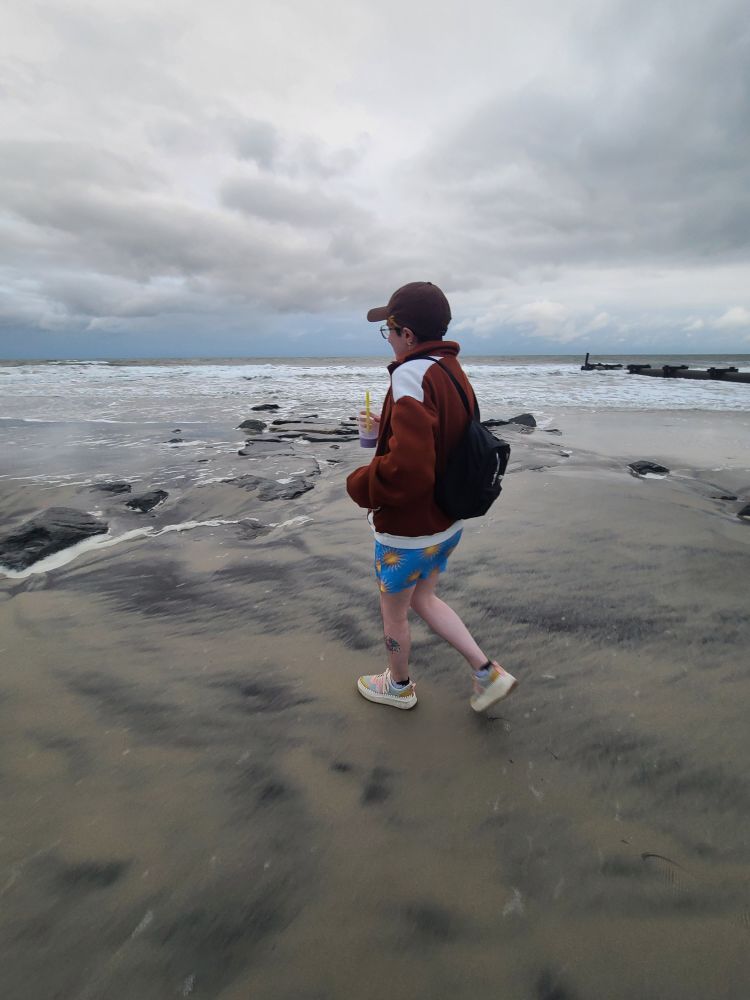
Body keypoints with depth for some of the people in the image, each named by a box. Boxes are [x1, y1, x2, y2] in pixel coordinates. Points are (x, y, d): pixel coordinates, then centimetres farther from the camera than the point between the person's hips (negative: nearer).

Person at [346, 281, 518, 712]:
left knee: (394, 612, 17)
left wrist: (360, 484, -17)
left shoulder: (413, 374, -26)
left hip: (407, 530, -8)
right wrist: (388, 426, 13)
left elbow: (407, 469, -35)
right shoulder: (455, 371, 3)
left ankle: (399, 685, 42)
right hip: (448, 522, 8)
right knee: (423, 599, 26)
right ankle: (488, 672, 26)